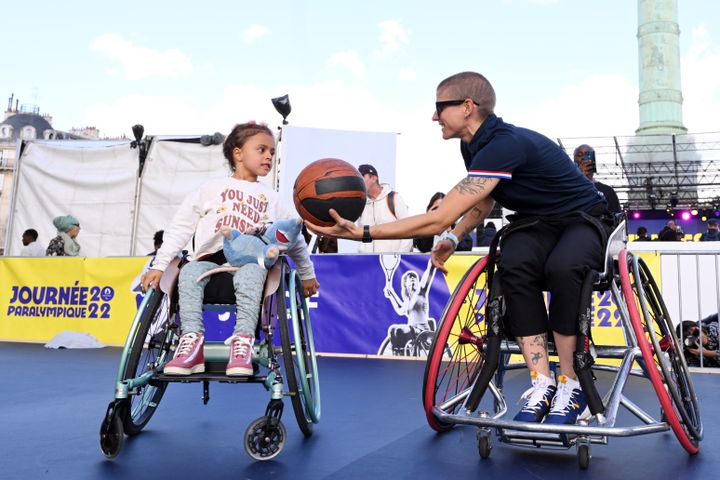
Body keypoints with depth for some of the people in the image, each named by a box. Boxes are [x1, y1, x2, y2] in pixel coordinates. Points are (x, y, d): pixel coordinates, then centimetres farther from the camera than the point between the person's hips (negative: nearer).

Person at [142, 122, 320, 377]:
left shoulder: (271, 198, 25)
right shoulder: (211, 187, 18)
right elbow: (180, 227, 12)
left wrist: (307, 274, 29)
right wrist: (160, 265, 3)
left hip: (251, 260, 0)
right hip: (210, 259, 0)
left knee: (251, 272, -35)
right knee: (190, 272, -32)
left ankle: (243, 341, -41)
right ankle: (192, 340, -35)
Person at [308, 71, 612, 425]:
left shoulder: (505, 144, -32)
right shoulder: (474, 145, -3)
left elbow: (439, 219, -37)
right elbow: (484, 202, 15)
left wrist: (363, 233, -35)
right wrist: (454, 239, -2)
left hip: (584, 220, -7)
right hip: (537, 222, 7)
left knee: (561, 268, -39)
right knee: (513, 265, -28)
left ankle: (570, 386, -18)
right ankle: (542, 385, -21)